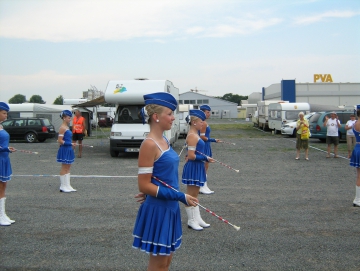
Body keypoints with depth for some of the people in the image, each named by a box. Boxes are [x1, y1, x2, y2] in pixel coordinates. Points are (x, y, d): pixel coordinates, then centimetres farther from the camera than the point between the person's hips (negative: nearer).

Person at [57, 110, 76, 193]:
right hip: (64, 150, -9)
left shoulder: (67, 127, 13)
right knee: (64, 168, -1)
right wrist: (70, 144, -22)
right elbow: (60, 141, -19)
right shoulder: (62, 128, -15)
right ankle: (63, 186, 8)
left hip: (69, 149, 9)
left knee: (68, 167, 12)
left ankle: (67, 185, 18)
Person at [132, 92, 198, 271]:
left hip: (169, 207, 8)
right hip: (157, 209, -8)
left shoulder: (164, 140, 7)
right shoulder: (149, 144, -19)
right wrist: (180, 197, -22)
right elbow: (144, 185, -22)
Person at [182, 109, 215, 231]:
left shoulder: (194, 134, 12)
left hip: (197, 168, 10)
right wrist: (206, 158, -18)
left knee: (195, 195, 16)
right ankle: (191, 221, 12)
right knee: (191, 197, 2)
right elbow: (191, 156, -22)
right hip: (193, 168, -10)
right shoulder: (192, 136, -19)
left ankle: (197, 218, 25)